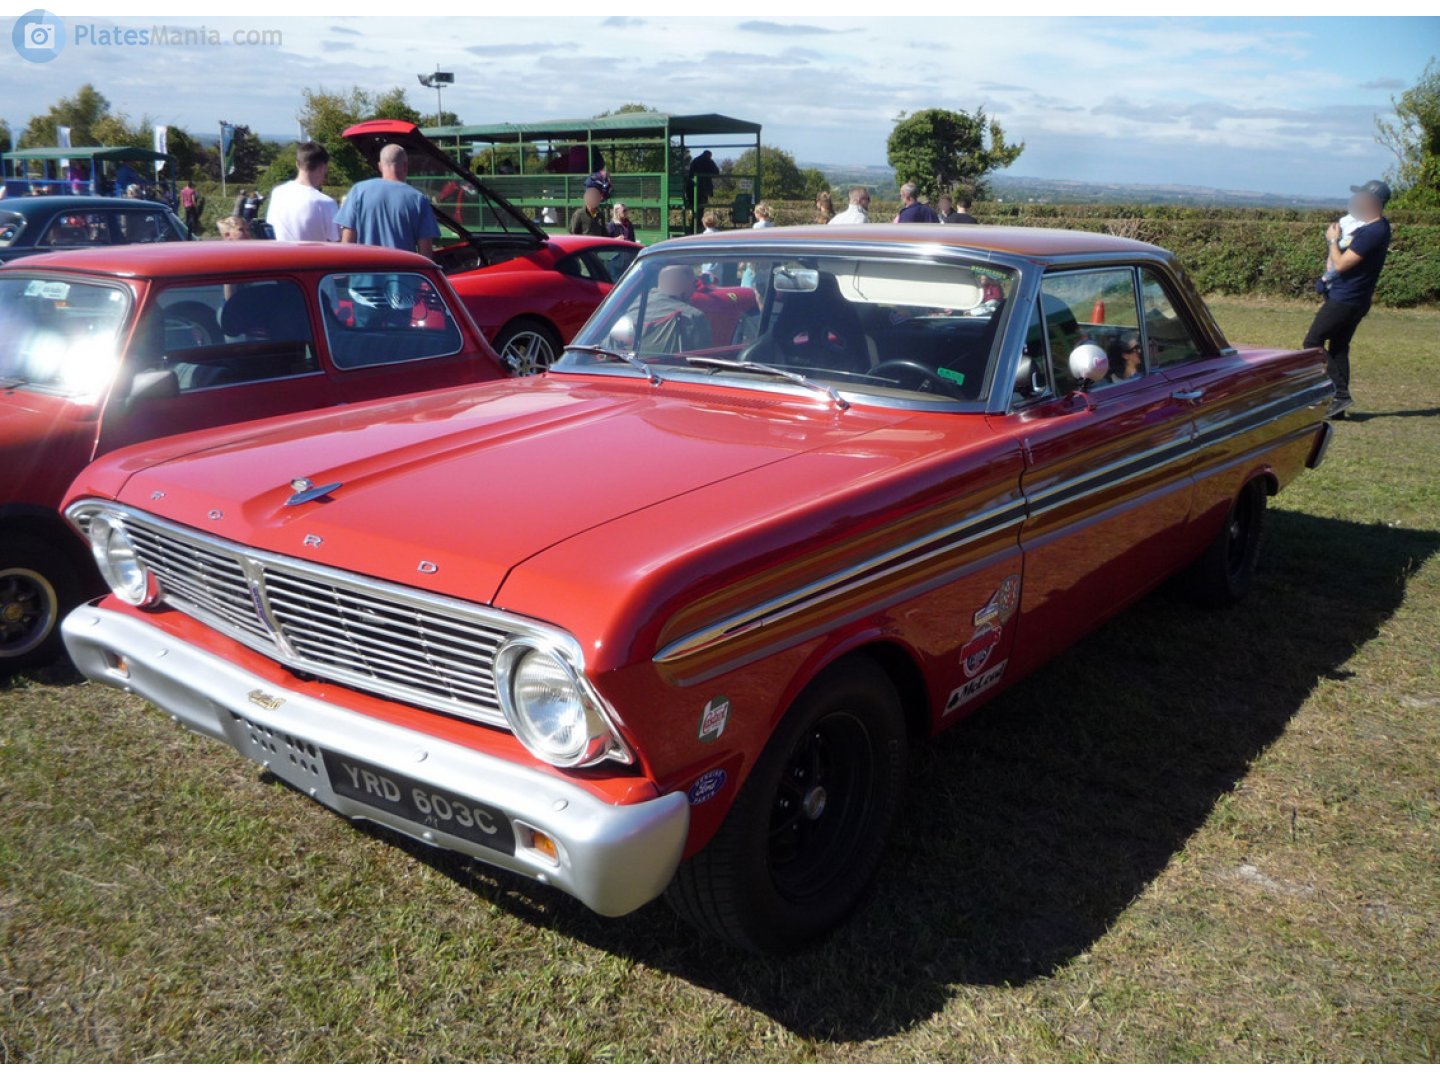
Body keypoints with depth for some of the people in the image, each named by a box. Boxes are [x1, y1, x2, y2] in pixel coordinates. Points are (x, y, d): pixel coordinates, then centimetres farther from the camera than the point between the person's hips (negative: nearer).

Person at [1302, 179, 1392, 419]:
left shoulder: (1372, 232, -23)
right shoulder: (1379, 227, 10)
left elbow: (1341, 264, -21)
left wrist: (1332, 240, -8)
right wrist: (1337, 238, 7)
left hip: (1344, 300, -10)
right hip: (1354, 300, 10)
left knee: (1313, 342, -4)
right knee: (1338, 348, 13)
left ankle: (1340, 395, -6)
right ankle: (1340, 402, 13)